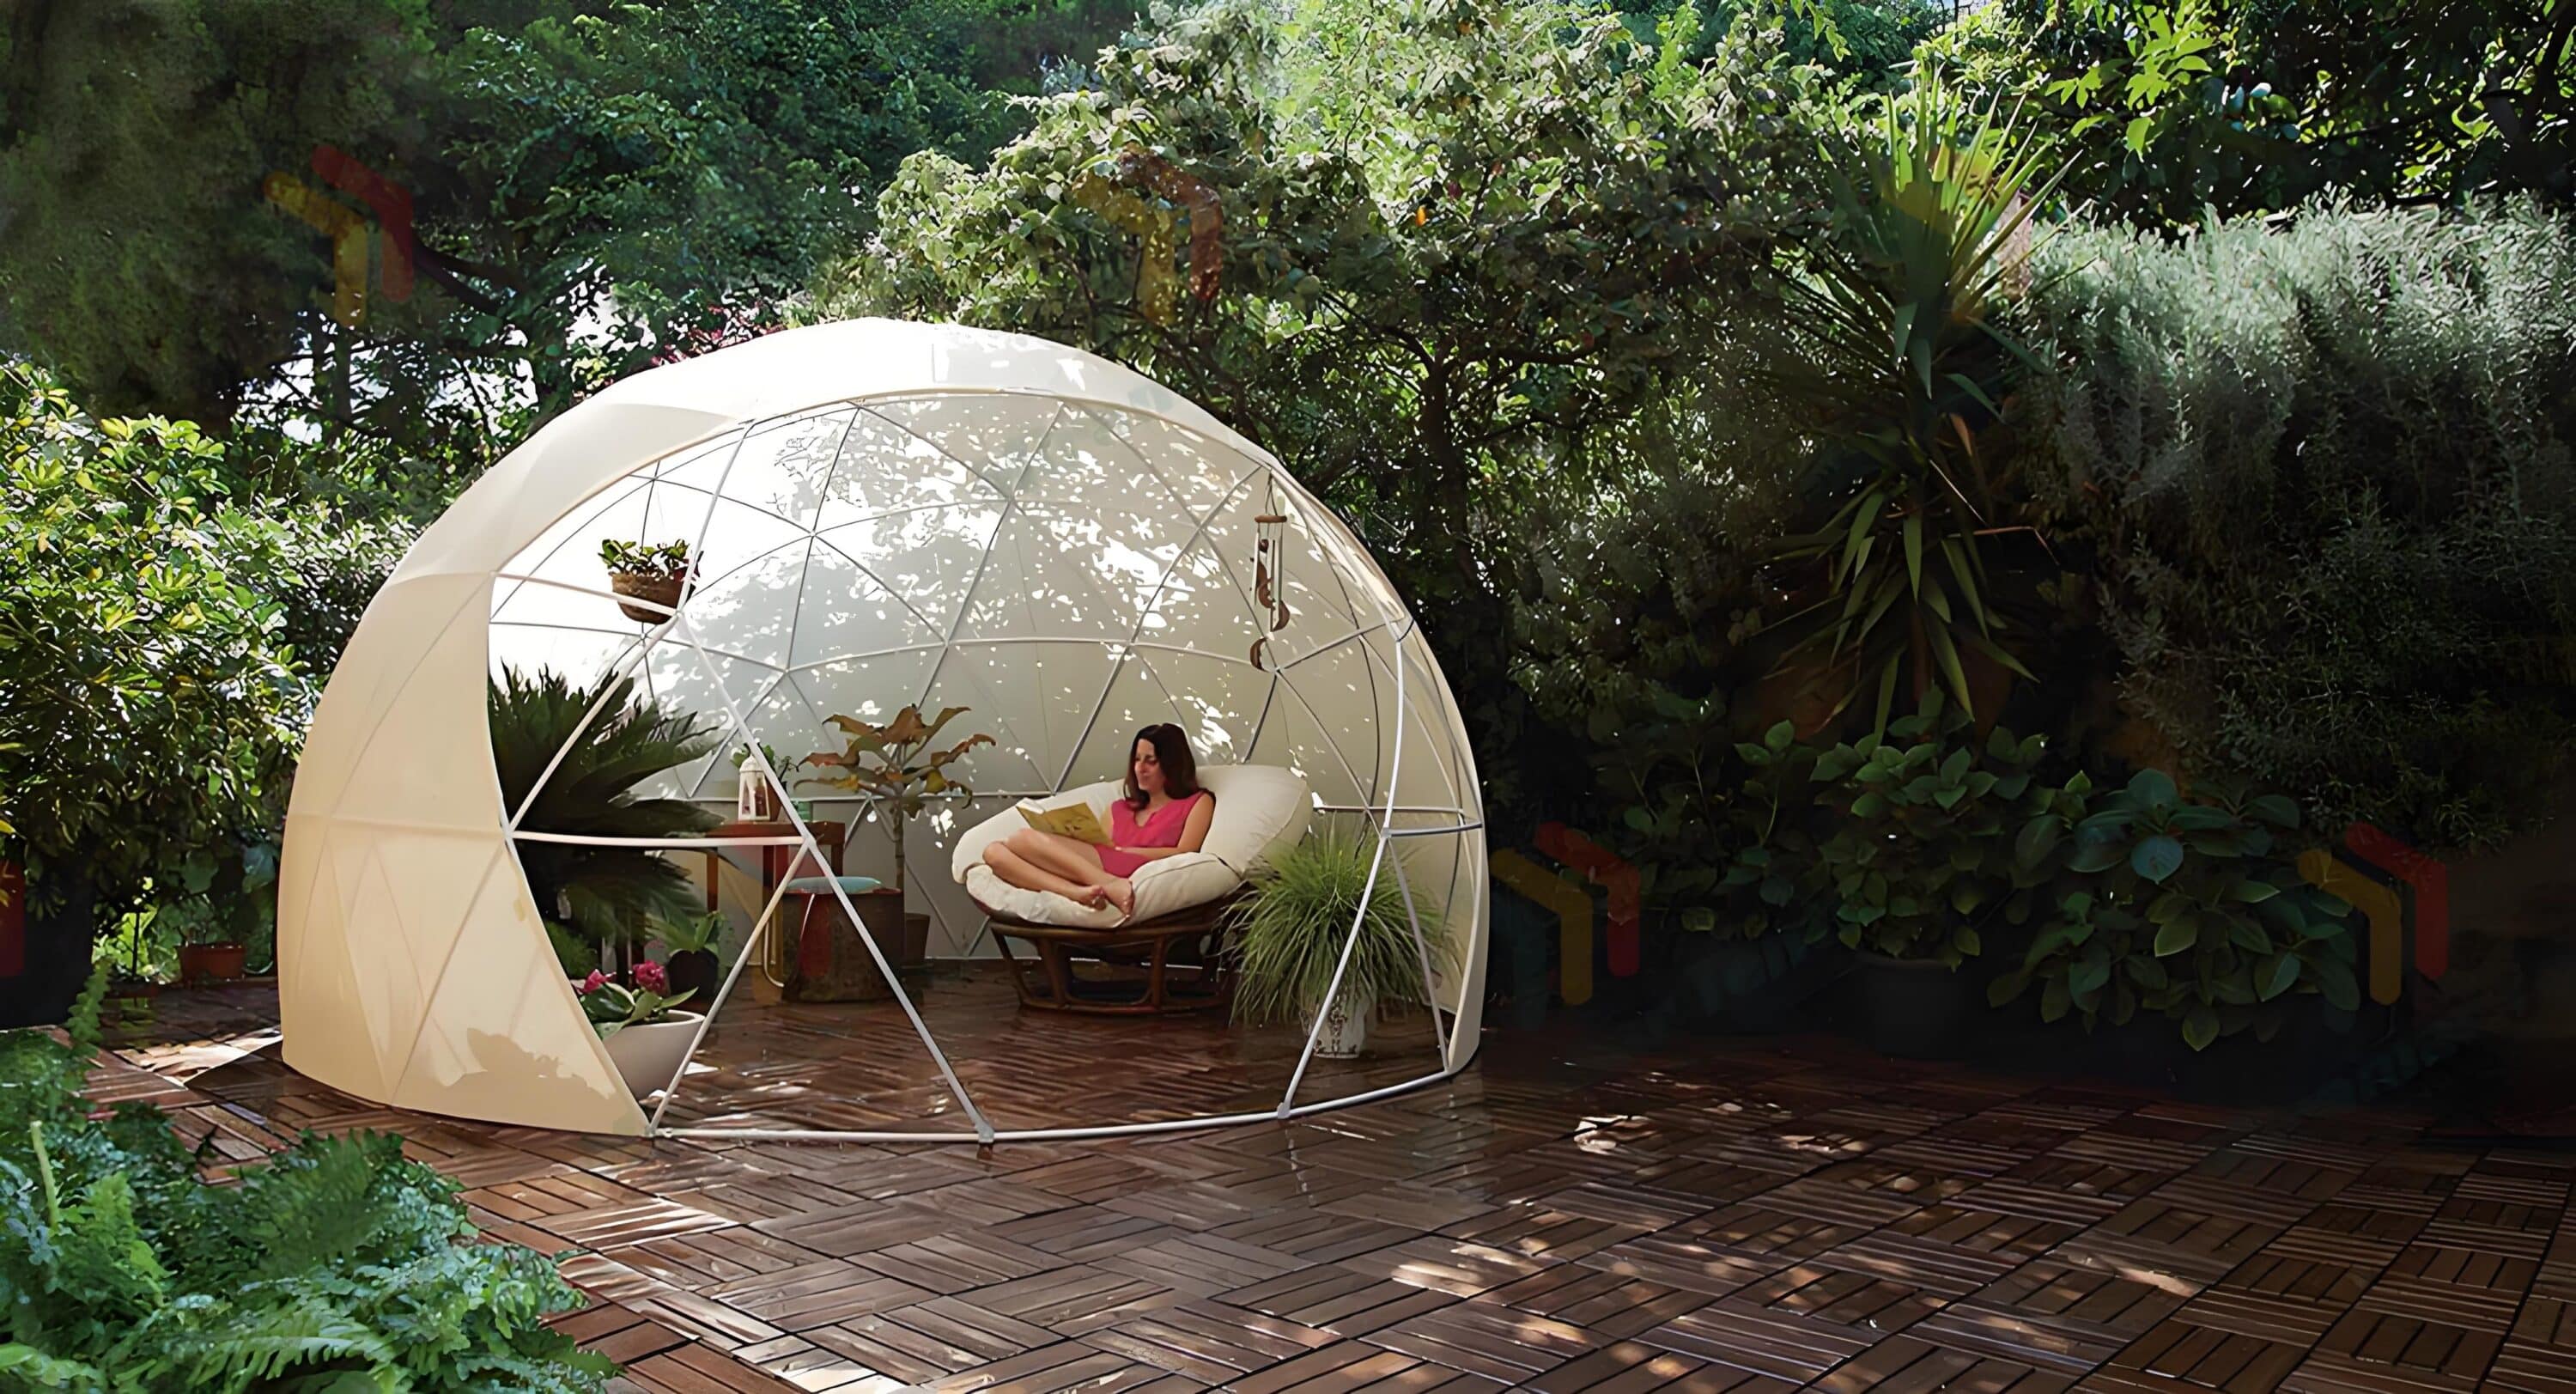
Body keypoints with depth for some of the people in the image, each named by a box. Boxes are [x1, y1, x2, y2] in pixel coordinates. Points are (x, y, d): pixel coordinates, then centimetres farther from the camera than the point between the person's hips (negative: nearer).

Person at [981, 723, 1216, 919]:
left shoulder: (1198, 802, 18)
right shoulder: (1119, 809, 34)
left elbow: (1184, 854, 2)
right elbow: (1097, 849, 19)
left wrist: (1121, 850, 0)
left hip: (1138, 872, -6)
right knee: (995, 852, -18)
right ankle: (1078, 892, -39)